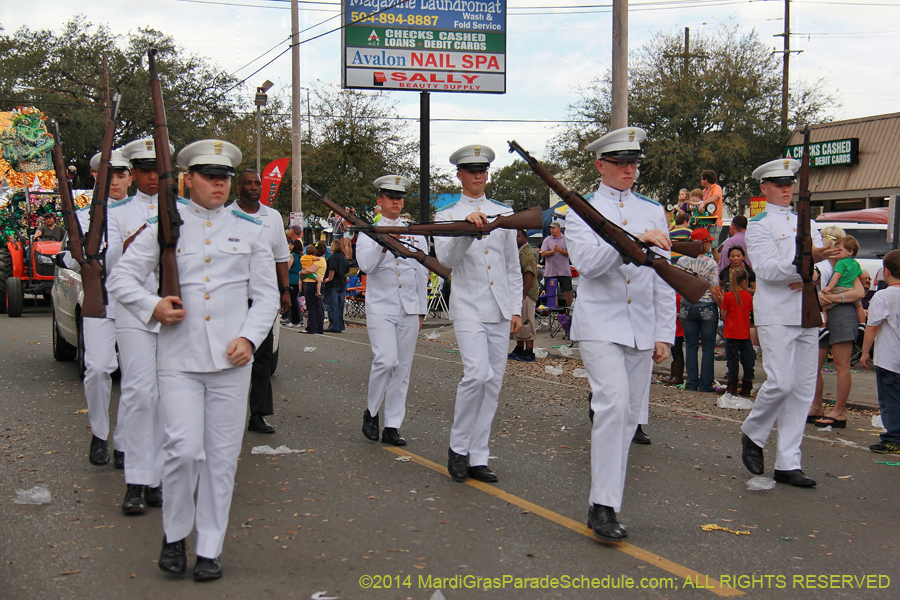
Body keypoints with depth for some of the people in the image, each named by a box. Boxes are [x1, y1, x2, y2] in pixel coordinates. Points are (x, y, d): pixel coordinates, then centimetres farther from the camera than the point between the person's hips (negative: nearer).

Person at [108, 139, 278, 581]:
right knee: (184, 449, -11)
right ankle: (174, 535, 12)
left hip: (230, 360, 1)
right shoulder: (164, 226, 7)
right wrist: (152, 307, -10)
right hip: (179, 358, -1)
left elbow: (267, 293, 12)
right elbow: (122, 278, 8)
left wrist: (249, 338, -4)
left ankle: (210, 549, 14)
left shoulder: (250, 230, 11)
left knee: (221, 457, 3)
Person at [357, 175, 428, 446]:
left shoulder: (416, 234, 14)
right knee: (386, 361, -19)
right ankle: (371, 412, 3)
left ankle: (392, 427, 7)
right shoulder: (368, 232, 5)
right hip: (380, 308, -3)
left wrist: (421, 310, 11)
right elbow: (365, 265, -11)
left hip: (409, 311, 3)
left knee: (402, 369, 2)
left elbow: (422, 274, 15)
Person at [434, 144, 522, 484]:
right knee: (477, 375, -21)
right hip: (469, 309, -4)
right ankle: (457, 447, -3)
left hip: (500, 313, 4)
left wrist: (516, 309, 10)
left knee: (493, 383, 4)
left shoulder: (504, 214, 15)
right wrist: (466, 230, -29)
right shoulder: (447, 216, 4)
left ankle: (478, 458, 12)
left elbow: (513, 267, 17)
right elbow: (445, 259, -14)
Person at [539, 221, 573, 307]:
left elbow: (569, 253, -3)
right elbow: (543, 254, 0)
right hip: (550, 272, 1)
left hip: (564, 271, -1)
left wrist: (560, 250, -15)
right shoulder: (547, 240, 9)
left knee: (568, 291, 0)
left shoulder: (566, 239, 6)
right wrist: (553, 251, -14)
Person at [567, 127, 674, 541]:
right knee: (613, 404, -20)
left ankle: (606, 499, 15)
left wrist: (664, 333, 7)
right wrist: (634, 240, -26)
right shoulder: (582, 211, 3)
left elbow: (664, 278, 13)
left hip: (642, 331, 5)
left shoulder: (653, 212, 14)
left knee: (629, 416, 5)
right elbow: (586, 262, -16)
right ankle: (603, 506, -18)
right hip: (600, 326, -4)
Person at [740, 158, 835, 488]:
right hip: (776, 315, -6)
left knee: (804, 389, 3)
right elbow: (767, 268, -14)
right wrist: (805, 260, -27)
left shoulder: (807, 223, 20)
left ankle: (788, 464, 8)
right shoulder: (758, 225, 1)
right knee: (780, 383, -16)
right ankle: (752, 433, 12)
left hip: (807, 315, 6)